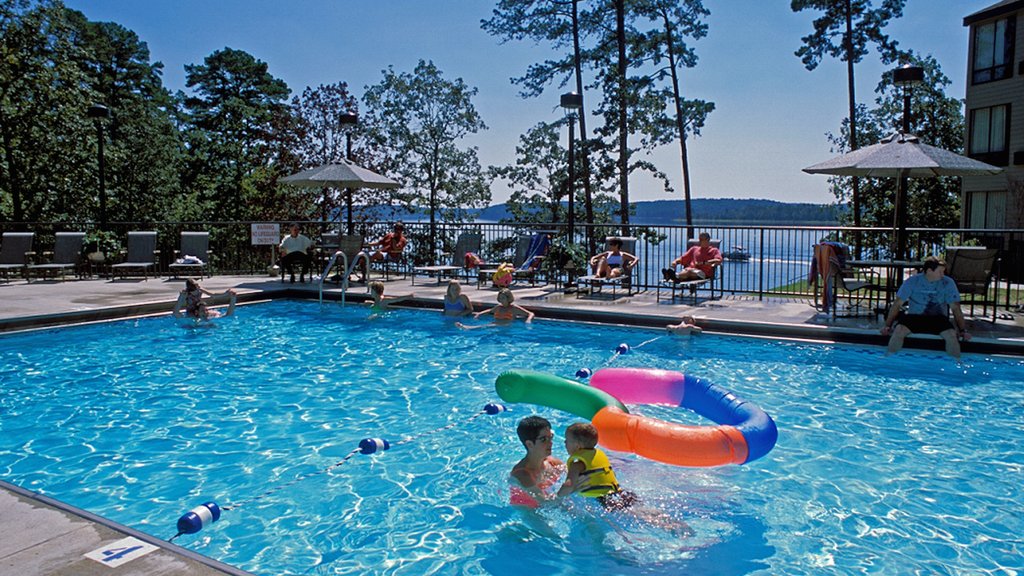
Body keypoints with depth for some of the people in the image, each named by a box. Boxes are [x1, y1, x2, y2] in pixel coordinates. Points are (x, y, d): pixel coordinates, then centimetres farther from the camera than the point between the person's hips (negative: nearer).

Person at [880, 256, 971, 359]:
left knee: (951, 334, -29)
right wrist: (887, 325, -10)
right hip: (914, 317, -1)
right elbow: (897, 304, -3)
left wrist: (963, 330, -8)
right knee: (899, 330, -30)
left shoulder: (948, 283, -1)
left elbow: (955, 308, 0)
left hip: (938, 319, 1)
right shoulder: (912, 281, -4)